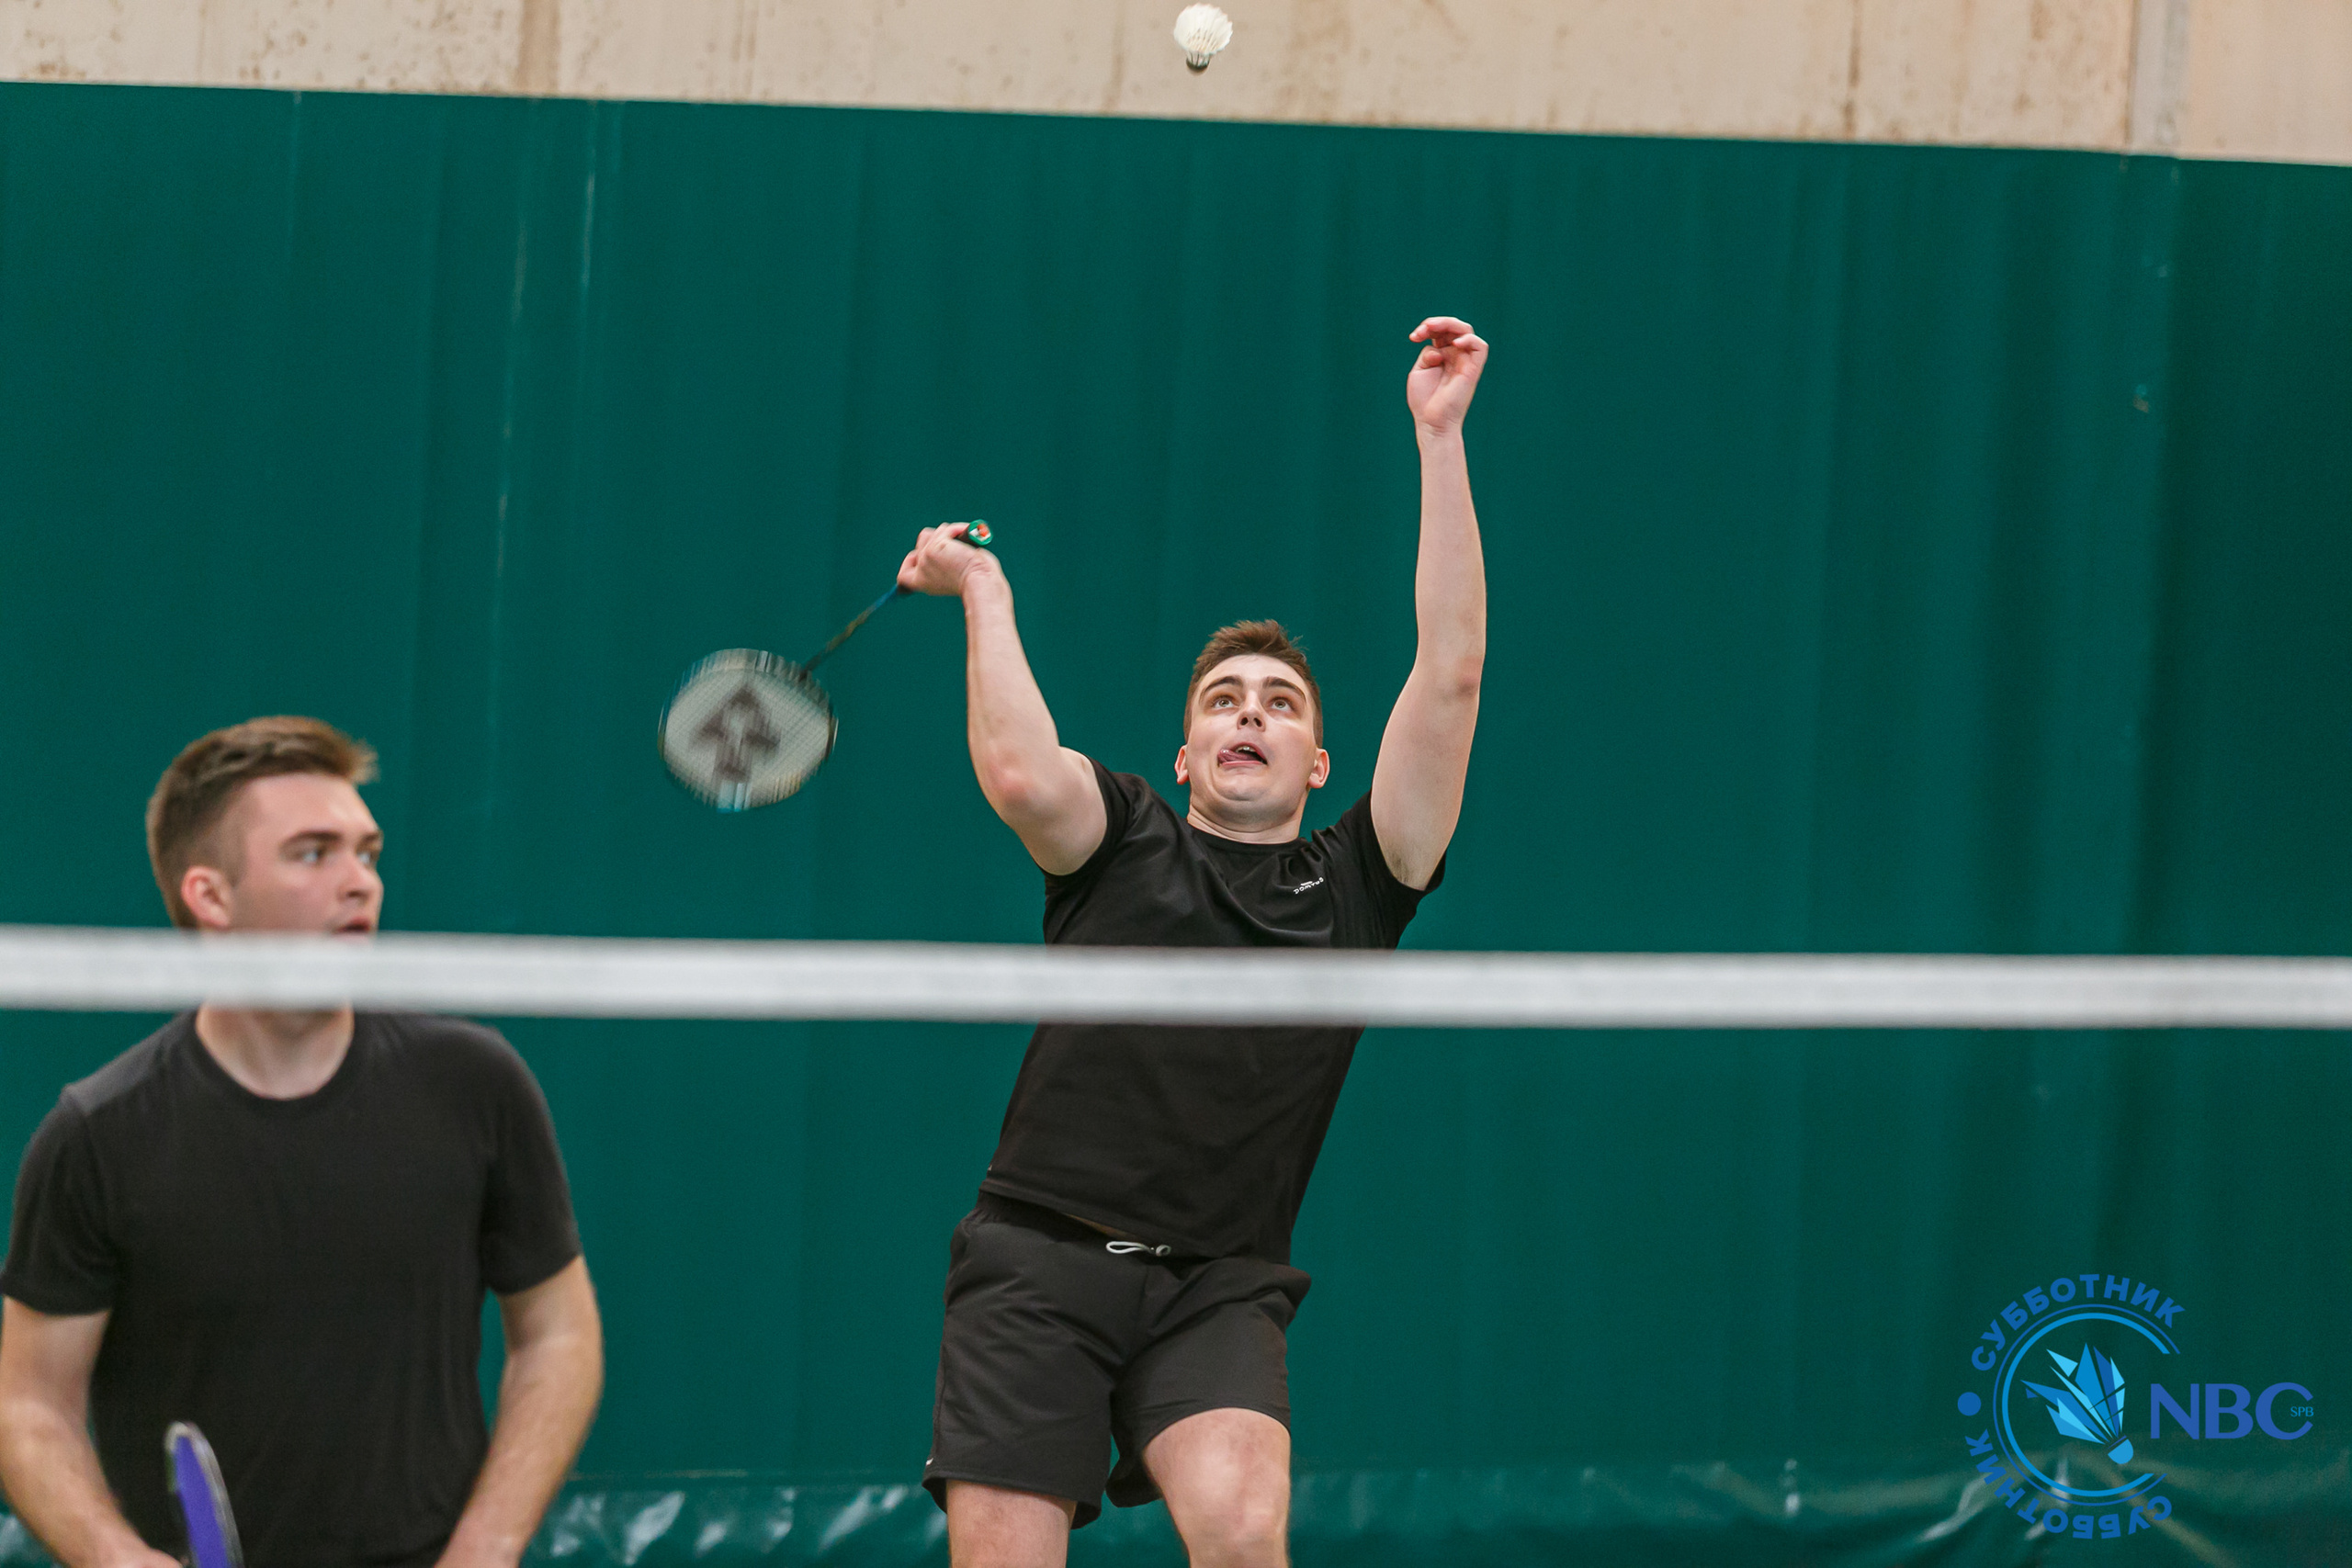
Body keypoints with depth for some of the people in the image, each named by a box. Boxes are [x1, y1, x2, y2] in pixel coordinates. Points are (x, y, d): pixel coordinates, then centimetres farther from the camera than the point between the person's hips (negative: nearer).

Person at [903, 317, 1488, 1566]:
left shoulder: (1353, 885, 13)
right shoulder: (1123, 843, 11)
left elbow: (1451, 674, 5)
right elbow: (1022, 777, -13)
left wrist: (1439, 437, 2)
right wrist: (985, 593, -1)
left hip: (1217, 1291, 0)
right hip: (1039, 1262, 0)